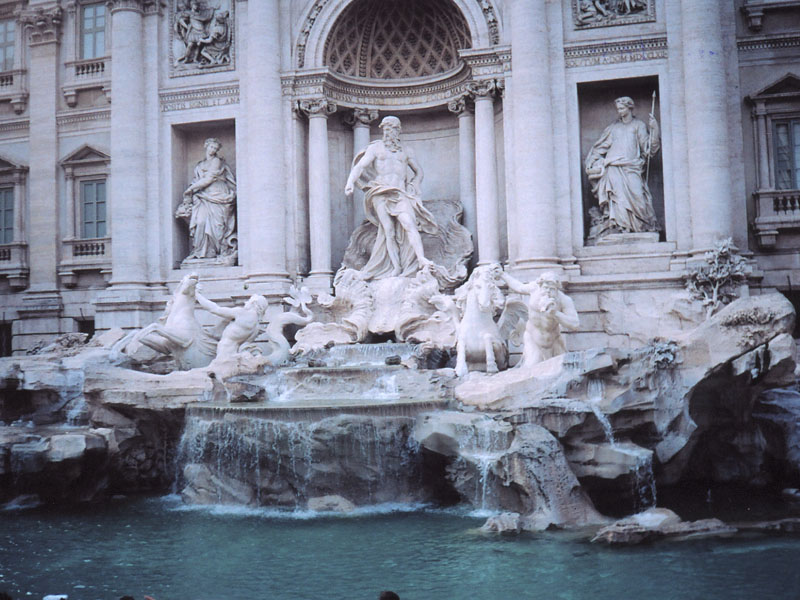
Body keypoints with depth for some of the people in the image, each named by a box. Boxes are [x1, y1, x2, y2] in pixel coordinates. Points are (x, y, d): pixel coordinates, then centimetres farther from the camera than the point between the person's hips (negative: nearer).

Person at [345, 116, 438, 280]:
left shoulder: (405, 152, 23)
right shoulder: (375, 148, 15)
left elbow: (418, 172, 33)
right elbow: (360, 166, 2)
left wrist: (413, 187, 14)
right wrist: (350, 182, -16)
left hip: (400, 194, 1)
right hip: (381, 193, -1)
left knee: (409, 224, -21)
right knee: (389, 230, -12)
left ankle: (421, 259, -30)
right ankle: (396, 268, -16)